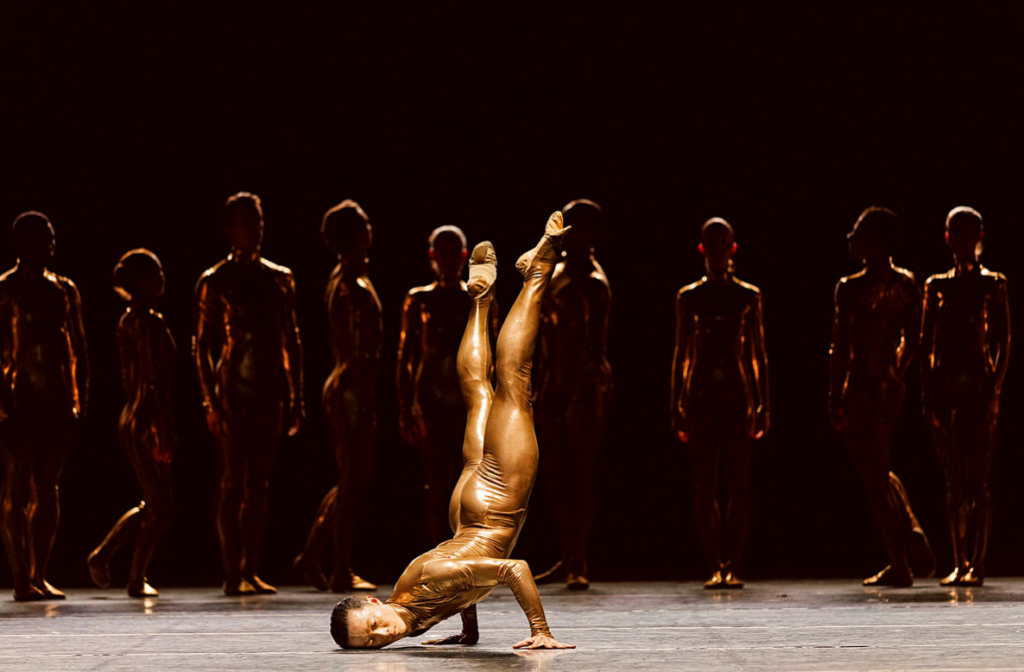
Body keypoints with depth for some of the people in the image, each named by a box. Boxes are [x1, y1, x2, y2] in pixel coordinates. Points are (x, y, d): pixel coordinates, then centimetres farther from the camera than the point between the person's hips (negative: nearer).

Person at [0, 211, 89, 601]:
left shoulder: (63, 290, 14)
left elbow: (78, 349, 17)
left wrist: (81, 398, 9)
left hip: (57, 400, 5)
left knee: (47, 489, 7)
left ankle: (39, 576, 13)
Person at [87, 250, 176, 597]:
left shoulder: (128, 320, 13)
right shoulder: (149, 321, -16)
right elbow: (154, 380, -21)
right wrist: (164, 431, -21)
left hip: (132, 422, 9)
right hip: (147, 424, -9)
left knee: (152, 505, 19)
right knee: (159, 507, 2)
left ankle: (102, 554, 19)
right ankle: (137, 579, 10)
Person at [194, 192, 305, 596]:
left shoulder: (279, 279, 13)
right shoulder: (214, 282, 0)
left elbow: (291, 342, 14)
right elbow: (202, 345, -3)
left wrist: (295, 397, 9)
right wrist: (210, 401, -11)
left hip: (269, 391, 5)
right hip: (233, 390, -5)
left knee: (258, 484, 6)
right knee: (232, 481, -5)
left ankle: (251, 571, 10)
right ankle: (232, 573, -2)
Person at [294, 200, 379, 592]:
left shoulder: (339, 280, 14)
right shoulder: (356, 288, -18)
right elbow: (360, 355, -21)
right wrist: (366, 407, -21)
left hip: (339, 386, 10)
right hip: (353, 390, -10)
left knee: (348, 481, 16)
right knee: (353, 482, -4)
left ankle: (310, 555, 18)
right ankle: (342, 572, 1)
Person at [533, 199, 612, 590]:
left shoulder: (593, 283, -13)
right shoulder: (556, 270, 14)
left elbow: (593, 348, -18)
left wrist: (578, 399, -23)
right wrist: (543, 382, 17)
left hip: (586, 387, -8)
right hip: (554, 386, 9)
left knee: (579, 477, -5)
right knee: (555, 475, 10)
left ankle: (577, 564, -1)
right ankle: (570, 559, 19)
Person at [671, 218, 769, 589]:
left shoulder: (748, 296, 7)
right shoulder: (688, 297, 8)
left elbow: (758, 354, 8)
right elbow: (681, 354, 10)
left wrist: (763, 405, 3)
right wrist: (676, 405, 5)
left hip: (737, 394, 0)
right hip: (701, 394, 1)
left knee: (738, 484, -4)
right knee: (704, 485, -1)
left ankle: (732, 565, 0)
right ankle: (715, 565, 5)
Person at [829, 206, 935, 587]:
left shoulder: (851, 289, -16)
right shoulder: (907, 284, 4)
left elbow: (841, 349, -15)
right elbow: (912, 340, 12)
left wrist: (834, 399, -9)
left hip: (860, 390, -7)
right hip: (892, 388, 7)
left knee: (874, 478, 3)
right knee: (880, 471, 25)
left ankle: (900, 566, 7)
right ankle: (913, 533, 7)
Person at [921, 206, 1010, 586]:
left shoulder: (993, 285, 4)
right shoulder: (937, 286, 12)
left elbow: (1003, 342, -1)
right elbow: (926, 345, 10)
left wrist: (994, 390, -12)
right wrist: (928, 395, 2)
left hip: (979, 386, -3)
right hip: (945, 387, 3)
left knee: (977, 480, -6)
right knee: (954, 481, 5)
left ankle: (977, 563, -5)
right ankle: (960, 563, 9)